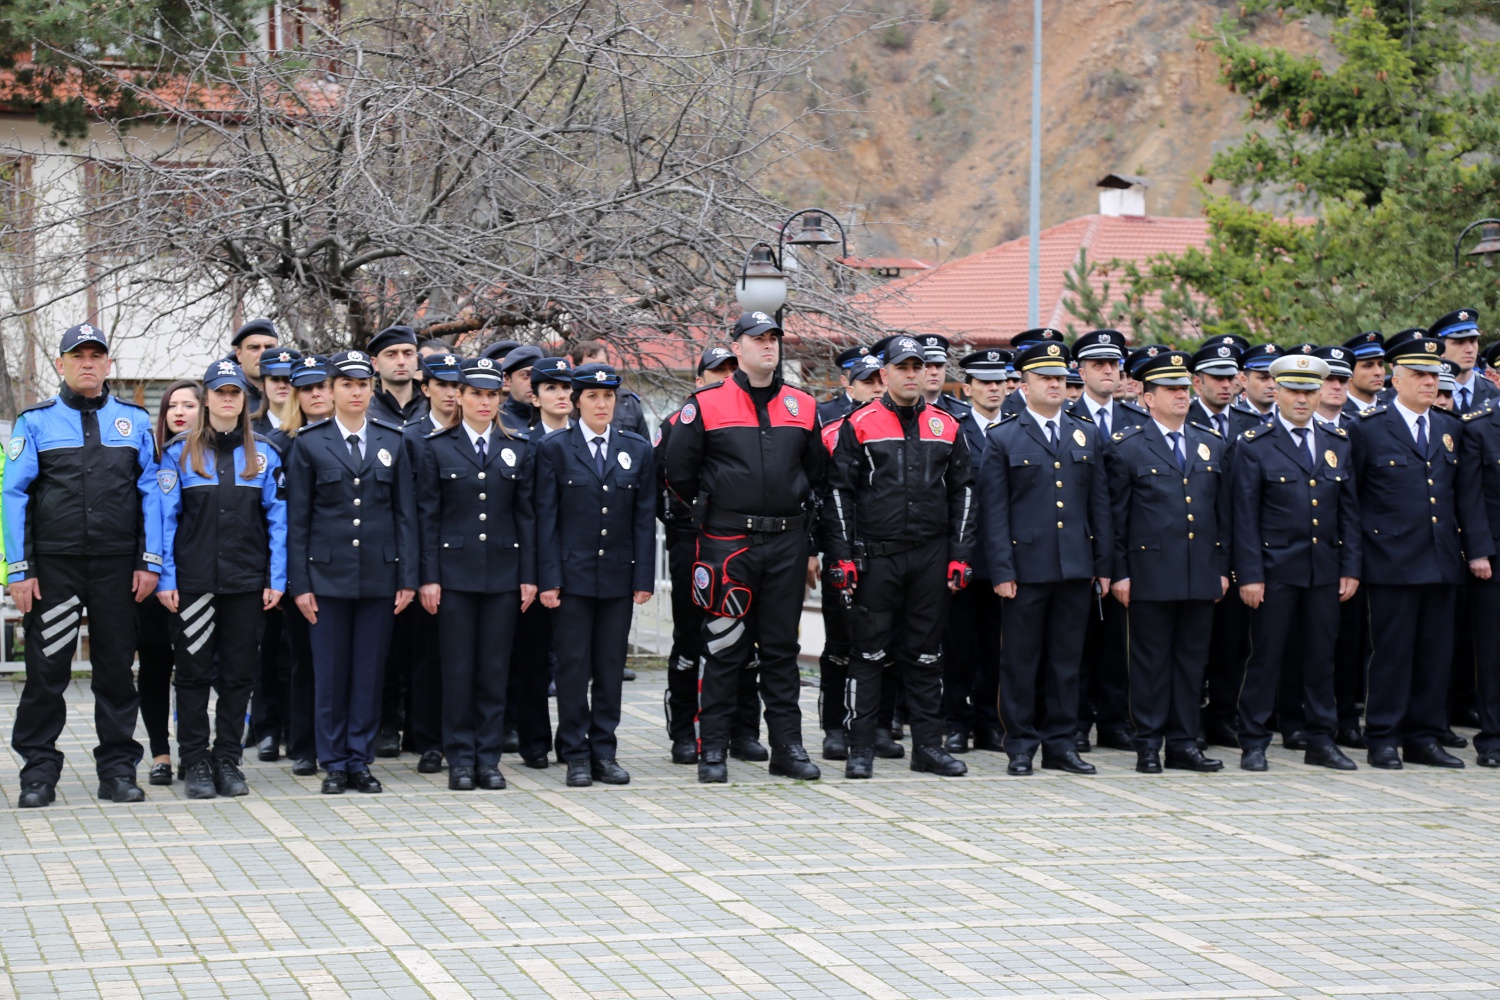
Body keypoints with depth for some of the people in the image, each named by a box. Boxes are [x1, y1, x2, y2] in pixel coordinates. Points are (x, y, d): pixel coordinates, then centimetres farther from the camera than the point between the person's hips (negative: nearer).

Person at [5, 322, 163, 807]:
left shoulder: (135, 421, 9)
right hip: (53, 566, -1)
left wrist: (149, 562, 1)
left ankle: (118, 768, 14)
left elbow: (151, 491, 8)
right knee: (46, 669, -1)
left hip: (118, 567, 1)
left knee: (116, 668, 6)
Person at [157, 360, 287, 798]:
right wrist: (165, 579, -6)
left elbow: (277, 519, 6)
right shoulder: (180, 452, 2)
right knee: (194, 671, 1)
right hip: (194, 580, -1)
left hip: (246, 581, 2)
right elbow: (165, 518, 0)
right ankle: (196, 764, 9)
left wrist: (277, 579, -1)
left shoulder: (264, 454, 7)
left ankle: (228, 761, 14)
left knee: (238, 673, 5)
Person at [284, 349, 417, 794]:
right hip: (328, 574, -1)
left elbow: (405, 515, 7)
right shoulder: (309, 444, 2)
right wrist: (299, 584, -4)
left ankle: (360, 760, 12)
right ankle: (334, 764, 10)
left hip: (379, 574, 1)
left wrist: (407, 578, 1)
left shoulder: (392, 443, 7)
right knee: (330, 673, 2)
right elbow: (297, 519, 1)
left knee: (369, 673, 4)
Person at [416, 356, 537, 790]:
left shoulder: (518, 449, 8)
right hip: (454, 570, -2)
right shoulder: (436, 448, 2)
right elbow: (427, 517, 0)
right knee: (458, 668, 0)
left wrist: (529, 575, 1)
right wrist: (428, 577, -6)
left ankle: (489, 758, 10)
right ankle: (460, 759, 7)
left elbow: (526, 515, 7)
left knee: (495, 668, 4)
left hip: (503, 571, 2)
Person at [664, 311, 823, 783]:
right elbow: (679, 470, 2)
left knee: (781, 647, 8)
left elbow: (815, 474, 17)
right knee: (723, 648, 0)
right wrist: (712, 510, 7)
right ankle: (713, 748, 5)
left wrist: (809, 543, 15)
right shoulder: (706, 405, -2)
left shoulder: (803, 407, 9)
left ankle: (787, 746, 12)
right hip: (727, 544, -3)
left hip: (786, 543, 3)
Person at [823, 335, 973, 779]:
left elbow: (962, 492, 11)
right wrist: (843, 556, -7)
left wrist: (959, 555, 4)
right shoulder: (859, 425, 0)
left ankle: (928, 745, 14)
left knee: (926, 654, 7)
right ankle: (860, 749, 4)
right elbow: (839, 492, -1)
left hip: (931, 558, 3)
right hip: (875, 556, -3)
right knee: (869, 653, -1)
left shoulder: (946, 427, 9)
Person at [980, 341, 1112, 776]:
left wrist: (1103, 564, 8)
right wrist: (1001, 571, -9)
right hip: (1027, 567, -3)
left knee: (1067, 658, 7)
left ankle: (1060, 743, 14)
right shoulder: (1003, 439, 2)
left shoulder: (1086, 434, 13)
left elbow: (1099, 503, 13)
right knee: (1021, 660, 1)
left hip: (1076, 567, 3)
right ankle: (1021, 745, 9)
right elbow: (994, 511, -2)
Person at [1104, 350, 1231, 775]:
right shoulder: (1126, 446, -1)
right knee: (1151, 660, 1)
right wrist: (1119, 573, -6)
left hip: (1202, 576, 4)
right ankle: (1148, 745, 7)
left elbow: (1222, 512, 15)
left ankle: (1183, 743, 13)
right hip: (1150, 575, -4)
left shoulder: (1212, 445, 13)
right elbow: (1116, 515, -2)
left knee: (1192, 659, 7)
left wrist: (1222, 567, 10)